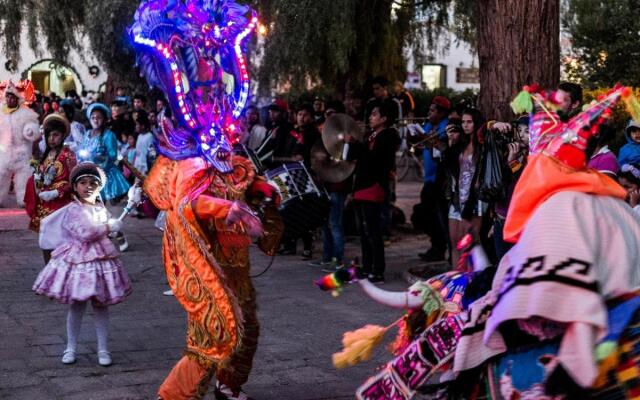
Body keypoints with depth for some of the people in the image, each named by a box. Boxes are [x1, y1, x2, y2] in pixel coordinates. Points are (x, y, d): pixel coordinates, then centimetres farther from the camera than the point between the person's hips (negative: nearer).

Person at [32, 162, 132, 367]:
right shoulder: (72, 210, -10)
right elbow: (85, 233, -23)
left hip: (102, 260, 5)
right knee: (77, 306, 3)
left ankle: (103, 349, 16)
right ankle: (71, 348, 17)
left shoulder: (102, 209, 10)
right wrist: (110, 227, -15)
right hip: (78, 261, -5)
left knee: (101, 306, 8)